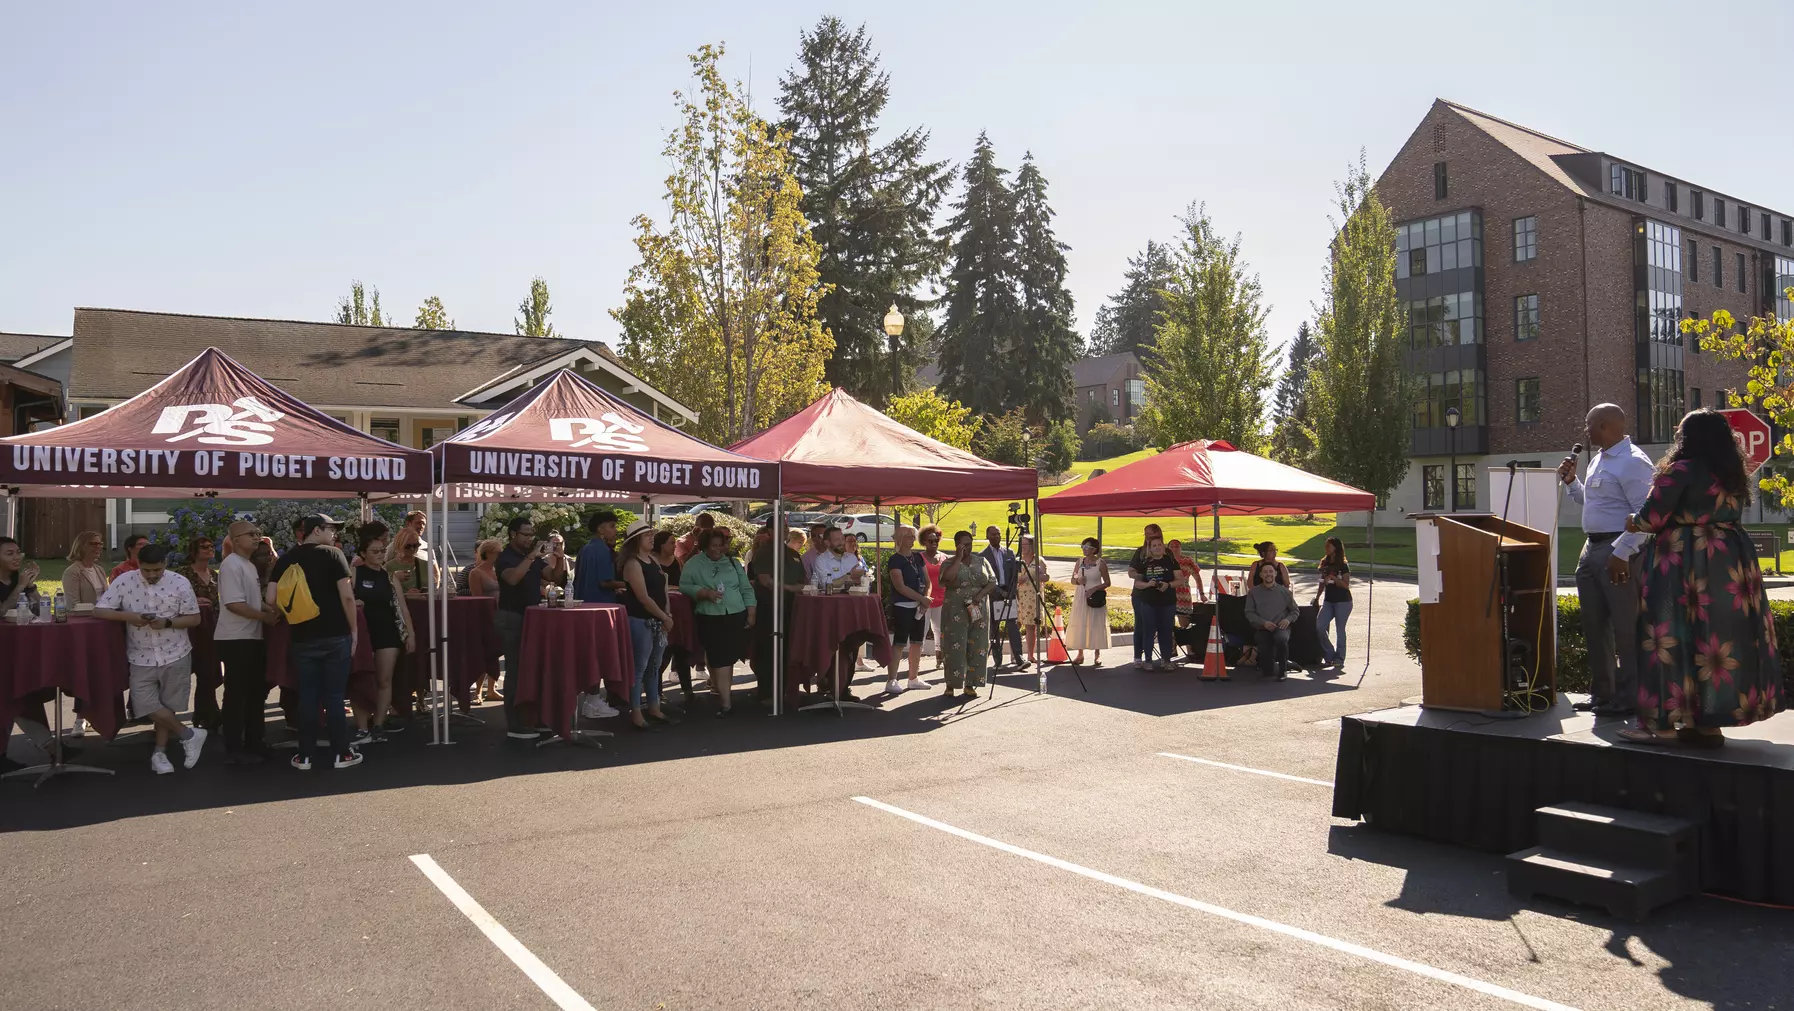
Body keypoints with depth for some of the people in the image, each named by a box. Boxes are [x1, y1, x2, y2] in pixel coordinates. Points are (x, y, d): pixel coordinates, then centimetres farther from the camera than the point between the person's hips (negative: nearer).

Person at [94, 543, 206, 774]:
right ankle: (189, 735, 9)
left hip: (175, 655, -1)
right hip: (141, 657, 1)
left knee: (166, 706, 8)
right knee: (146, 705, -8)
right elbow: (98, 611, -6)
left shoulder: (180, 582, -8)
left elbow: (194, 618, -3)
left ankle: (160, 752, 24)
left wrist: (167, 622, -21)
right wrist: (127, 616, -23)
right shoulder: (124, 581, -6)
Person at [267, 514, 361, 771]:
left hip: (303, 638, 3)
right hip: (335, 635, -3)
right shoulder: (332, 555, -6)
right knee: (334, 695, 3)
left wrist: (292, 615, 16)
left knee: (307, 696, 9)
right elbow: (347, 596, -13)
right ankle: (341, 753, 8)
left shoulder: (286, 559, 5)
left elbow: (271, 599, -1)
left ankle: (305, 755, 12)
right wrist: (354, 629, -3)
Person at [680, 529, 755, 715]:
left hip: (737, 616, 4)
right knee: (720, 660, -9)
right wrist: (705, 592, -18)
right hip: (711, 619, -4)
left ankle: (720, 689, 24)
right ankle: (725, 701, -9)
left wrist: (751, 613, 5)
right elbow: (684, 586, -5)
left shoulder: (733, 563, 13)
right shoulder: (694, 563, 3)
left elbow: (746, 590, 12)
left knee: (730, 658, 9)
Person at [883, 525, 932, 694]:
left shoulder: (918, 558, 13)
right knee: (899, 643, -10)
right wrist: (922, 598, -15)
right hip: (902, 607, -7)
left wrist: (926, 599, -5)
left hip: (919, 607, 7)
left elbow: (927, 581, 13)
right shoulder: (895, 560, -8)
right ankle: (892, 681, -10)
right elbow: (900, 586, -16)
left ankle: (913, 678, 19)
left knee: (917, 642, 9)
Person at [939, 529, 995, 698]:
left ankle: (970, 685, 8)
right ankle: (951, 685, 2)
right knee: (955, 648, -5)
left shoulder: (981, 561, 11)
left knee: (977, 648, 1)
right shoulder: (949, 562, 2)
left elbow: (992, 583, 4)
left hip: (979, 611, 3)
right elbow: (946, 578, -20)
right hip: (956, 612, -3)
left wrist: (978, 597, -11)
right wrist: (958, 558, -13)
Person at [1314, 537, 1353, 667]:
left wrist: (1333, 577, -22)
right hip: (1329, 601, 6)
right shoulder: (1325, 563, 11)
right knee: (1319, 626, -8)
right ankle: (1330, 654, 5)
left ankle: (1339, 658, 7)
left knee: (1340, 629, -1)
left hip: (1343, 602, -5)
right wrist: (1317, 597, 11)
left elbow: (1346, 585, -11)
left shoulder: (1343, 566, -6)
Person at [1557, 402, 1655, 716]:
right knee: (1594, 625, 15)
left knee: (1625, 627, -3)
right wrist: (1570, 480, 14)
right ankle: (1602, 693, 24)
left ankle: (1628, 699, 3)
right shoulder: (1598, 461, 16)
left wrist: (1621, 552, -27)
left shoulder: (1633, 463, -14)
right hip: (1592, 548, 10)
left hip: (1619, 552, -10)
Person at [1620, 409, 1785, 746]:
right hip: (1731, 564, 8)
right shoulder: (1733, 475, 13)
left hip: (1685, 565, -8)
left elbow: (1651, 517, -13)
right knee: (1722, 635, 9)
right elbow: (1729, 516, 20)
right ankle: (1709, 723, 14)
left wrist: (1634, 524, 9)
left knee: (1675, 638, -4)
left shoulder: (1682, 470, -11)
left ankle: (1663, 721, -2)